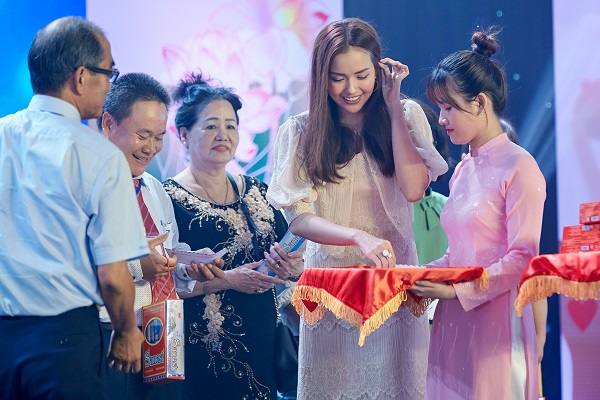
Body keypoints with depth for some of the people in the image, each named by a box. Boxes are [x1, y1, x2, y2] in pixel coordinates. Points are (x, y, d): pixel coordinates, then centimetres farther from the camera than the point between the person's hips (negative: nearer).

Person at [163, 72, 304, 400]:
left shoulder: (254, 192, 12)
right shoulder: (170, 198, -6)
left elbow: (291, 257, 13)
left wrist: (291, 267, -9)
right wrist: (226, 280, -20)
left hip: (261, 345, 5)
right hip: (202, 349, -5)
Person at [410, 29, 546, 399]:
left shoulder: (518, 167, -8)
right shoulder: (462, 171, 15)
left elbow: (521, 258, -13)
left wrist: (455, 291, -16)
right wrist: (423, 276, 2)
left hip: (497, 323, -7)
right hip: (454, 323, 7)